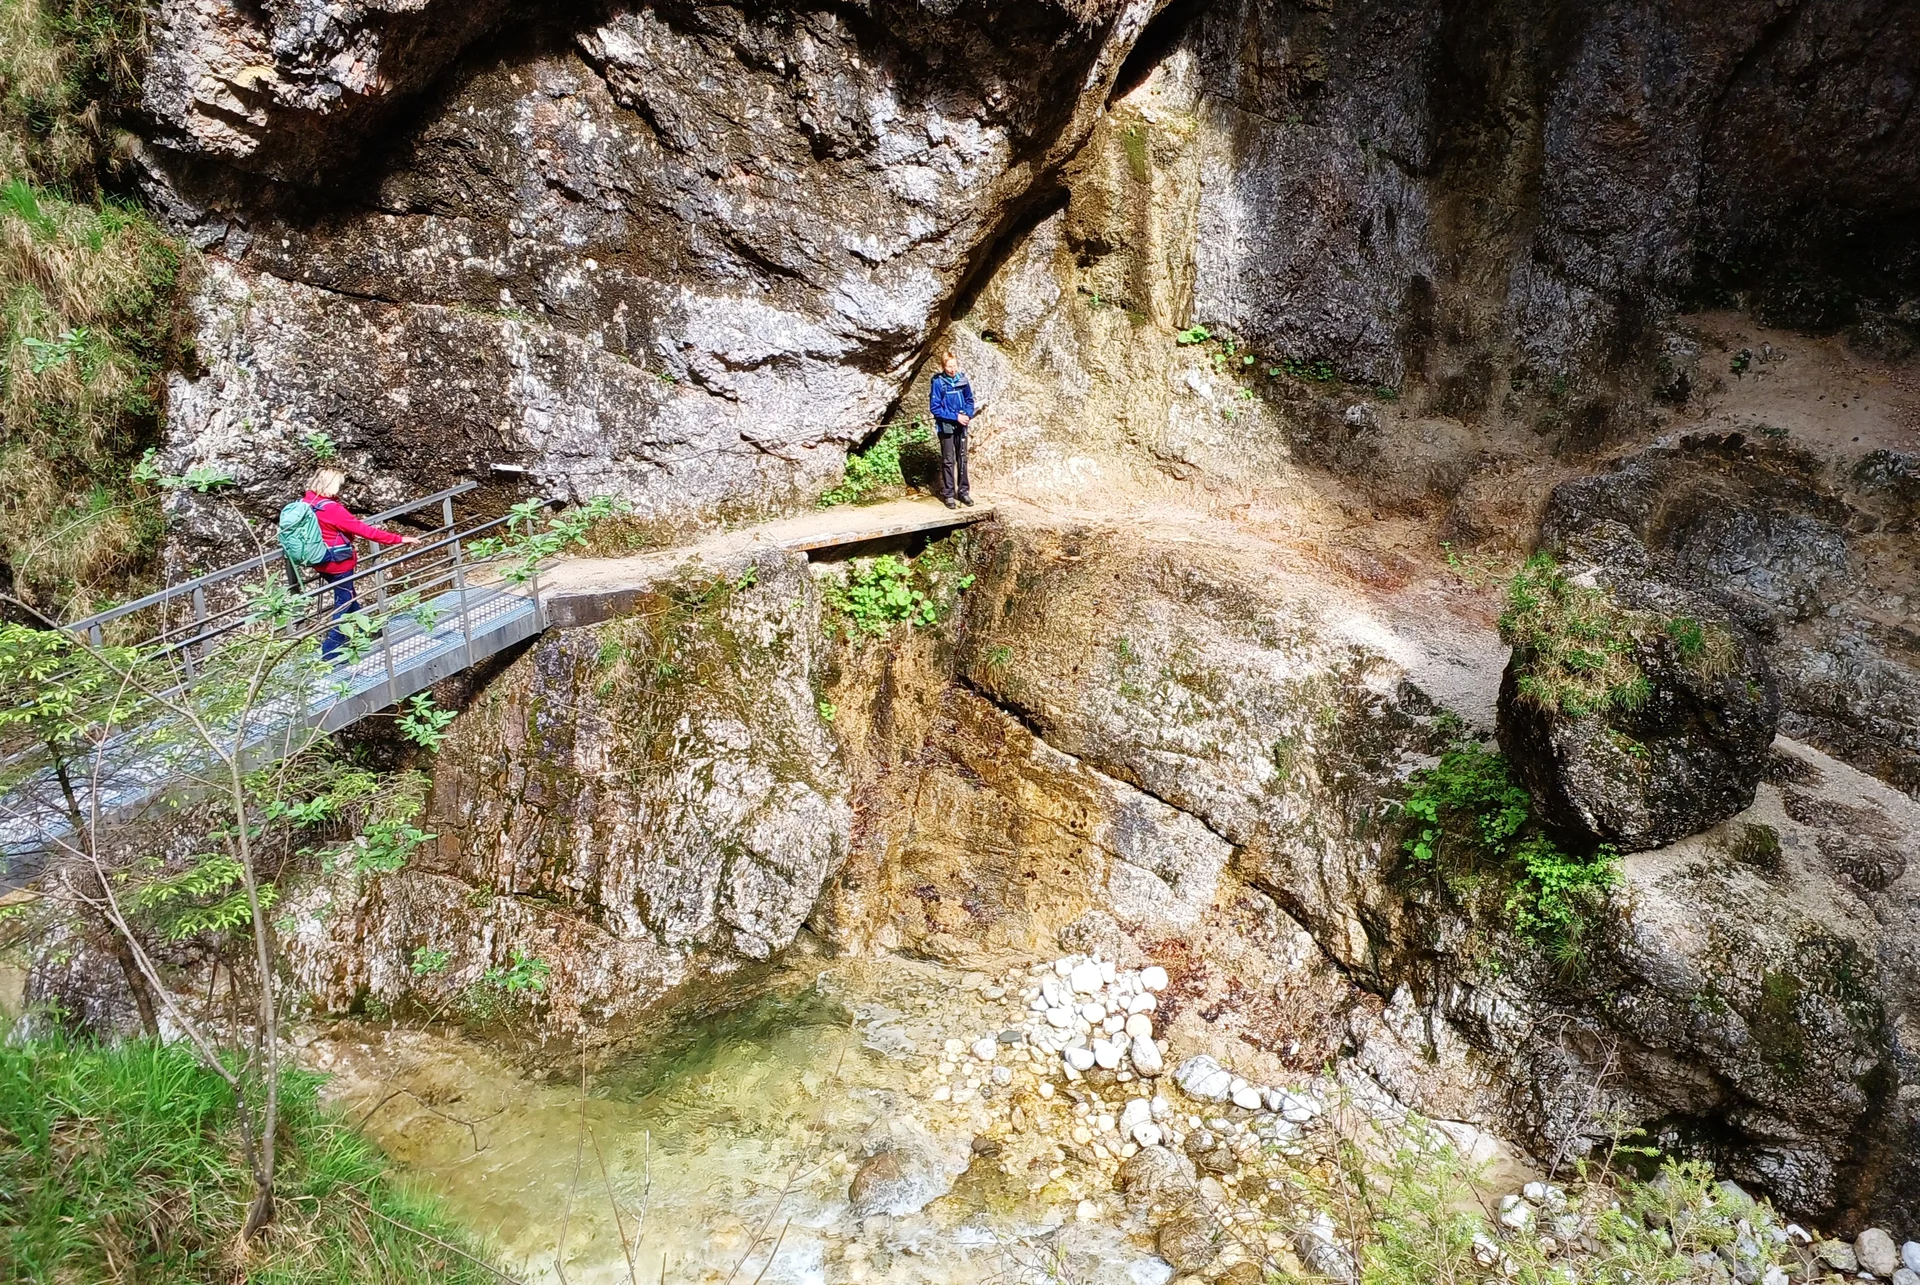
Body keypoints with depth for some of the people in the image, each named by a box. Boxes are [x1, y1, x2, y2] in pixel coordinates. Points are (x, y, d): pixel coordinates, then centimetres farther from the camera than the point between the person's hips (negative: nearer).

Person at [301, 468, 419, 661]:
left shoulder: (306, 503, -1)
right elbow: (363, 530, -25)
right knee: (344, 603, 6)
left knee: (348, 598, 24)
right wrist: (399, 539, -22)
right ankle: (330, 650, 10)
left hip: (321, 563, 9)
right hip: (338, 564, -9)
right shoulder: (332, 509, -26)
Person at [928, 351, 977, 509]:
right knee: (948, 461, 4)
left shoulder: (963, 380, -3)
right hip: (946, 426, -4)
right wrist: (955, 417, -18)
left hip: (961, 426, 4)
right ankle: (948, 494, 11)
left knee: (962, 459, 11)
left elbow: (969, 400, 8)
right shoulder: (938, 383, -14)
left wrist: (968, 415, -10)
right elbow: (936, 408, -14)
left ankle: (963, 491, 21)